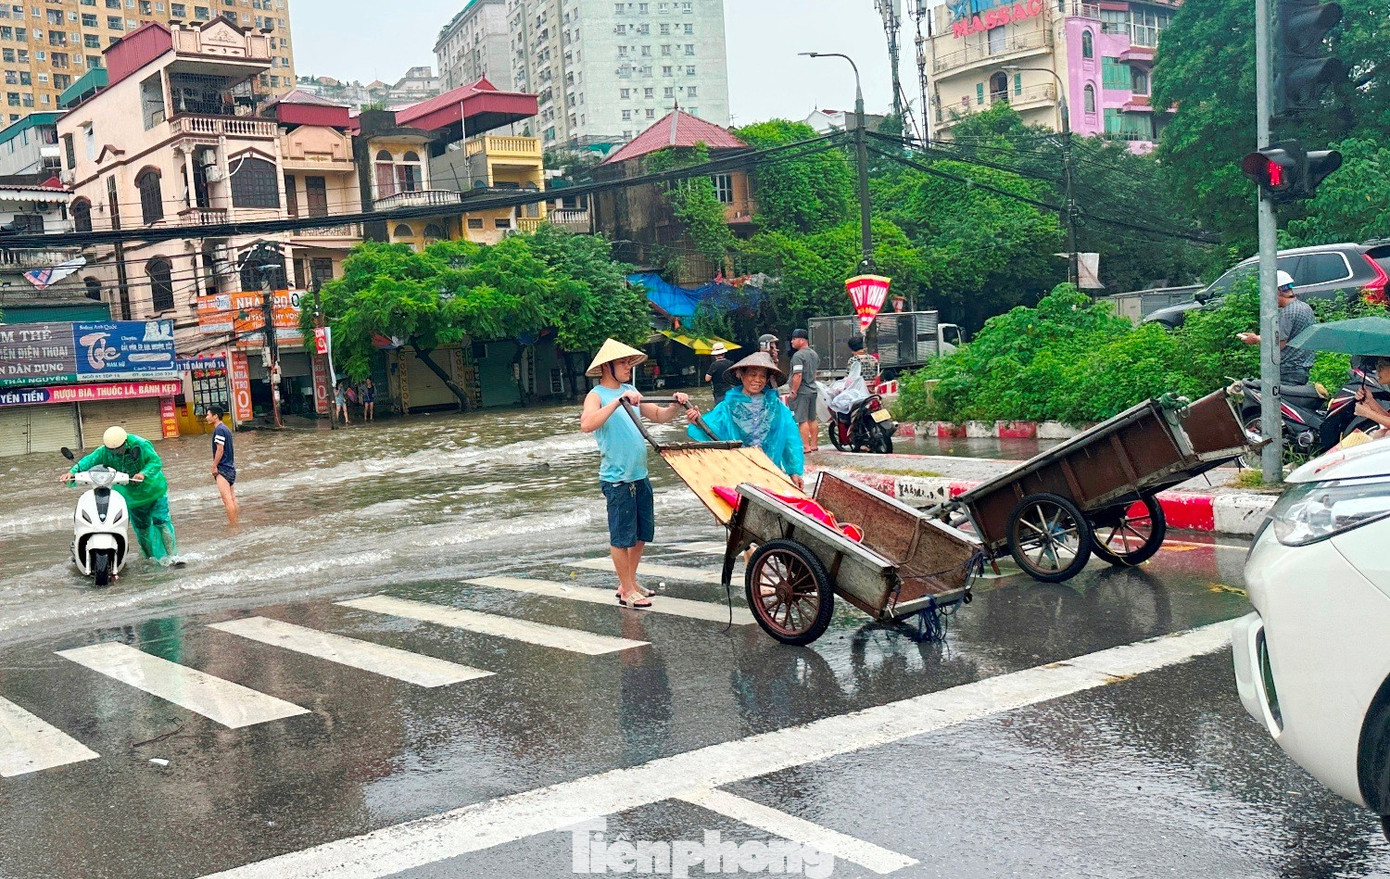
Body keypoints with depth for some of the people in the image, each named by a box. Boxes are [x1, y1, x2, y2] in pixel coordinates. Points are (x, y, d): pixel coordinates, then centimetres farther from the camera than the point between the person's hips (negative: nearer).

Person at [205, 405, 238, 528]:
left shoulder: (219, 430, -14)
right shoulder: (226, 429, 15)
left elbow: (220, 449, -19)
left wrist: (214, 466, -13)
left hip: (222, 468, -10)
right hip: (230, 467, 10)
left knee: (227, 499, -10)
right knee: (231, 498, 12)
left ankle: (233, 526, -11)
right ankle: (233, 523, 17)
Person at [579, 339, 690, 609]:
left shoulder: (630, 391, 12)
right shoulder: (597, 395, -10)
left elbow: (658, 415, 19)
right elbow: (587, 425, -30)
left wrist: (676, 406, -1)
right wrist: (618, 401, -34)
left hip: (640, 475, 8)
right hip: (616, 478, -8)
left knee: (641, 534, 14)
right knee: (621, 536, 1)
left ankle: (629, 583, 27)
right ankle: (627, 592, 10)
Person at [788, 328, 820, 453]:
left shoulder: (798, 356, -16)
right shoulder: (814, 354, 13)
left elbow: (798, 375, -23)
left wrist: (793, 391, -17)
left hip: (801, 392, -9)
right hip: (813, 390, 9)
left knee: (803, 420, -7)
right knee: (812, 419, 14)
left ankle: (806, 446, -7)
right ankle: (814, 444, 20)